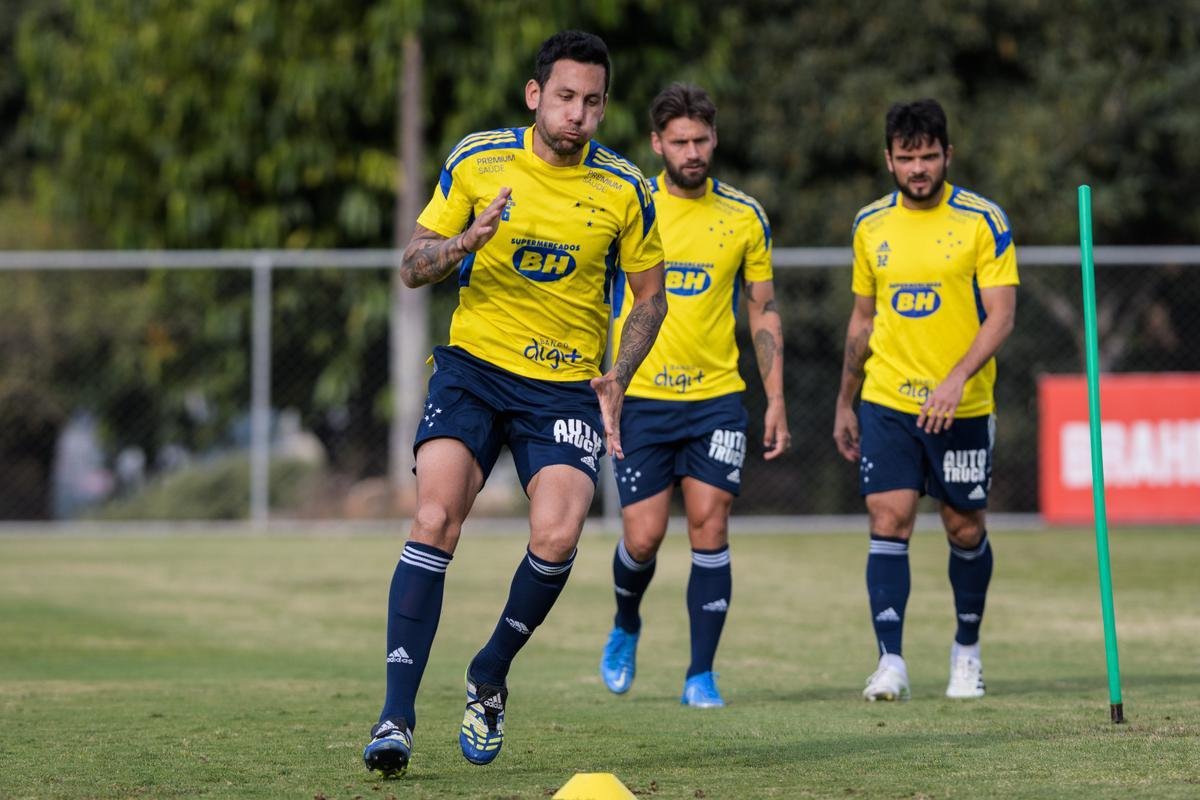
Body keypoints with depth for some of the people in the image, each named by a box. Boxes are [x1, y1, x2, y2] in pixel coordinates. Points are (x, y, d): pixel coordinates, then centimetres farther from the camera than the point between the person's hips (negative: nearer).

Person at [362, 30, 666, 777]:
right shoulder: (477, 161, -1)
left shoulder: (624, 189, -1)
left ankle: (489, 677, 8)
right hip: (473, 364, 0)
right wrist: (467, 241, -18)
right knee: (435, 519, -20)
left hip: (566, 384, 0)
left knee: (556, 535, -20)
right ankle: (397, 715, -17)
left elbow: (650, 297, 11)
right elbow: (414, 267, 4)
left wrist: (617, 378, -5)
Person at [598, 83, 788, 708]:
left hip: (716, 397, 1)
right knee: (643, 538, -4)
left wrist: (776, 401, 5)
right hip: (641, 397, -1)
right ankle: (625, 628, 28)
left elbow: (763, 311, 10)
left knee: (709, 528, -8)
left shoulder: (744, 216, 4)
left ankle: (701, 674, 1)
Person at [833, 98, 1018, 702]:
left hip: (963, 408, -2)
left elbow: (1001, 316, -10)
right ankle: (890, 663, -12)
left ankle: (967, 651, 28)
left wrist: (957, 379, -24)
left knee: (965, 529, 8)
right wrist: (844, 404, 18)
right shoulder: (870, 225, 6)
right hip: (886, 403, 2)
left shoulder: (983, 221, -6)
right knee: (889, 522, -10)